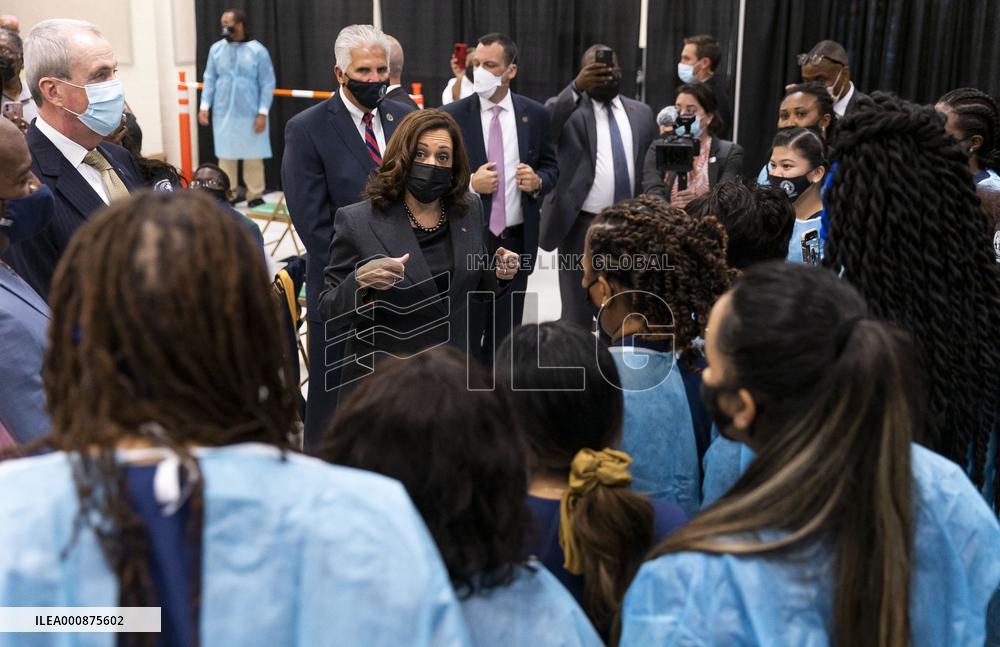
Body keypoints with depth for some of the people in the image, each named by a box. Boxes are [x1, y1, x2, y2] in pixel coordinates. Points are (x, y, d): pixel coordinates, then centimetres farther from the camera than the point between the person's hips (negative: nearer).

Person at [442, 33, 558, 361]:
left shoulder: (535, 114, 3)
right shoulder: (452, 116, -4)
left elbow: (551, 167, 12)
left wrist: (538, 181, -10)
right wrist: (468, 184, -18)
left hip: (517, 242, 2)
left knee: (505, 340, 13)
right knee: (463, 338, 4)